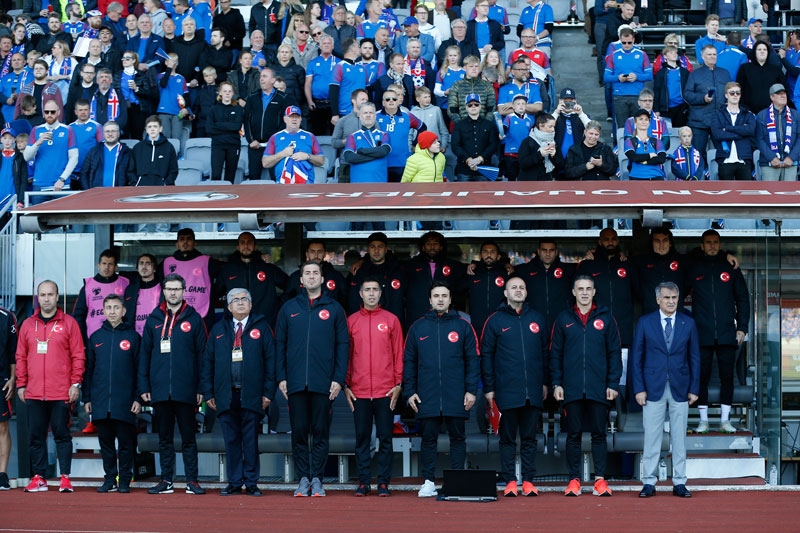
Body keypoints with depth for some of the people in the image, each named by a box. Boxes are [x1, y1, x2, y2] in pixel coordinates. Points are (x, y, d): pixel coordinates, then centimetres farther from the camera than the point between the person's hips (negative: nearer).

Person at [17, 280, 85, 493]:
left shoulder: (68, 323, 2)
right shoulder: (28, 324, 11)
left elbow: (78, 356, 1)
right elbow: (21, 356, 12)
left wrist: (76, 383, -6)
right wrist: (21, 385, 6)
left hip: (61, 394, -3)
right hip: (34, 394, 3)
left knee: (62, 435, -1)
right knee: (35, 436, 4)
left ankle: (65, 478, 2)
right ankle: (39, 478, 9)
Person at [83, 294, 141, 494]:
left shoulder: (133, 337, 4)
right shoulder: (96, 337, 11)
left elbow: (140, 370, 2)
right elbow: (88, 370, 13)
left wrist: (138, 398, -5)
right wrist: (87, 398, 7)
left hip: (124, 402, -3)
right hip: (100, 401, 3)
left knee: (125, 442, 0)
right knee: (105, 441, 6)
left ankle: (125, 479, 8)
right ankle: (110, 478, 13)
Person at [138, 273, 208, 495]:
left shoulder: (193, 319, 3)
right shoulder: (154, 319, 10)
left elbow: (201, 354, 2)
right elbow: (144, 354, 10)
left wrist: (201, 387, -4)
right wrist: (144, 386, 3)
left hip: (185, 390, -2)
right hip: (160, 389, 2)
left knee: (188, 437, 2)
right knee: (164, 437, 8)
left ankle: (192, 481, 5)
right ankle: (166, 481, 13)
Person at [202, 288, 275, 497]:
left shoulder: (261, 327, 6)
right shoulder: (218, 329, 12)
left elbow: (270, 360, 1)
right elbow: (208, 362, 11)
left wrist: (268, 392, -6)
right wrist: (208, 392, 3)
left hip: (251, 395, -2)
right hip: (226, 396, 2)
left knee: (251, 441, 0)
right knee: (231, 441, 4)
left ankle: (252, 483, 6)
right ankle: (234, 483, 9)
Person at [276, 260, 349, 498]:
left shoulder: (334, 309, 6)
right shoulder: (289, 308, 10)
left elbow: (343, 345, 4)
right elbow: (280, 344, 9)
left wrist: (339, 378, -5)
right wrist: (281, 377, 0)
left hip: (323, 383, -1)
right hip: (296, 382, 1)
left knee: (321, 432, 2)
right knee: (299, 432, 3)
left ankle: (317, 479, 7)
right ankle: (303, 479, 8)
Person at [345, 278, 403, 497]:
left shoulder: (391, 320, 5)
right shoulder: (351, 321, 7)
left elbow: (398, 354, 6)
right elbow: (346, 355, 9)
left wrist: (398, 384, -1)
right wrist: (346, 386, 4)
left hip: (385, 391, -1)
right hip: (359, 392, 1)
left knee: (385, 437, 1)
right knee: (362, 438, 3)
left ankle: (384, 482, 6)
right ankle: (363, 482, 8)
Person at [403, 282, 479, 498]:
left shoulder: (462, 326, 5)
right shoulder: (418, 327, 8)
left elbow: (472, 360, 3)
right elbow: (409, 361, 9)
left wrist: (471, 390, -4)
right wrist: (409, 391, 2)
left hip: (456, 397, -1)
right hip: (427, 397, 1)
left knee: (457, 438, 4)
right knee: (428, 438, 4)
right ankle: (428, 482, 9)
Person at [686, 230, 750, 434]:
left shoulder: (730, 266, 8)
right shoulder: (693, 267, 5)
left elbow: (743, 298, 10)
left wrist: (742, 326, 3)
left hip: (727, 333, 1)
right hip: (702, 333, -1)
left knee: (727, 376, 2)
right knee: (702, 376, 0)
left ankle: (725, 420, 8)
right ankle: (703, 420, 7)